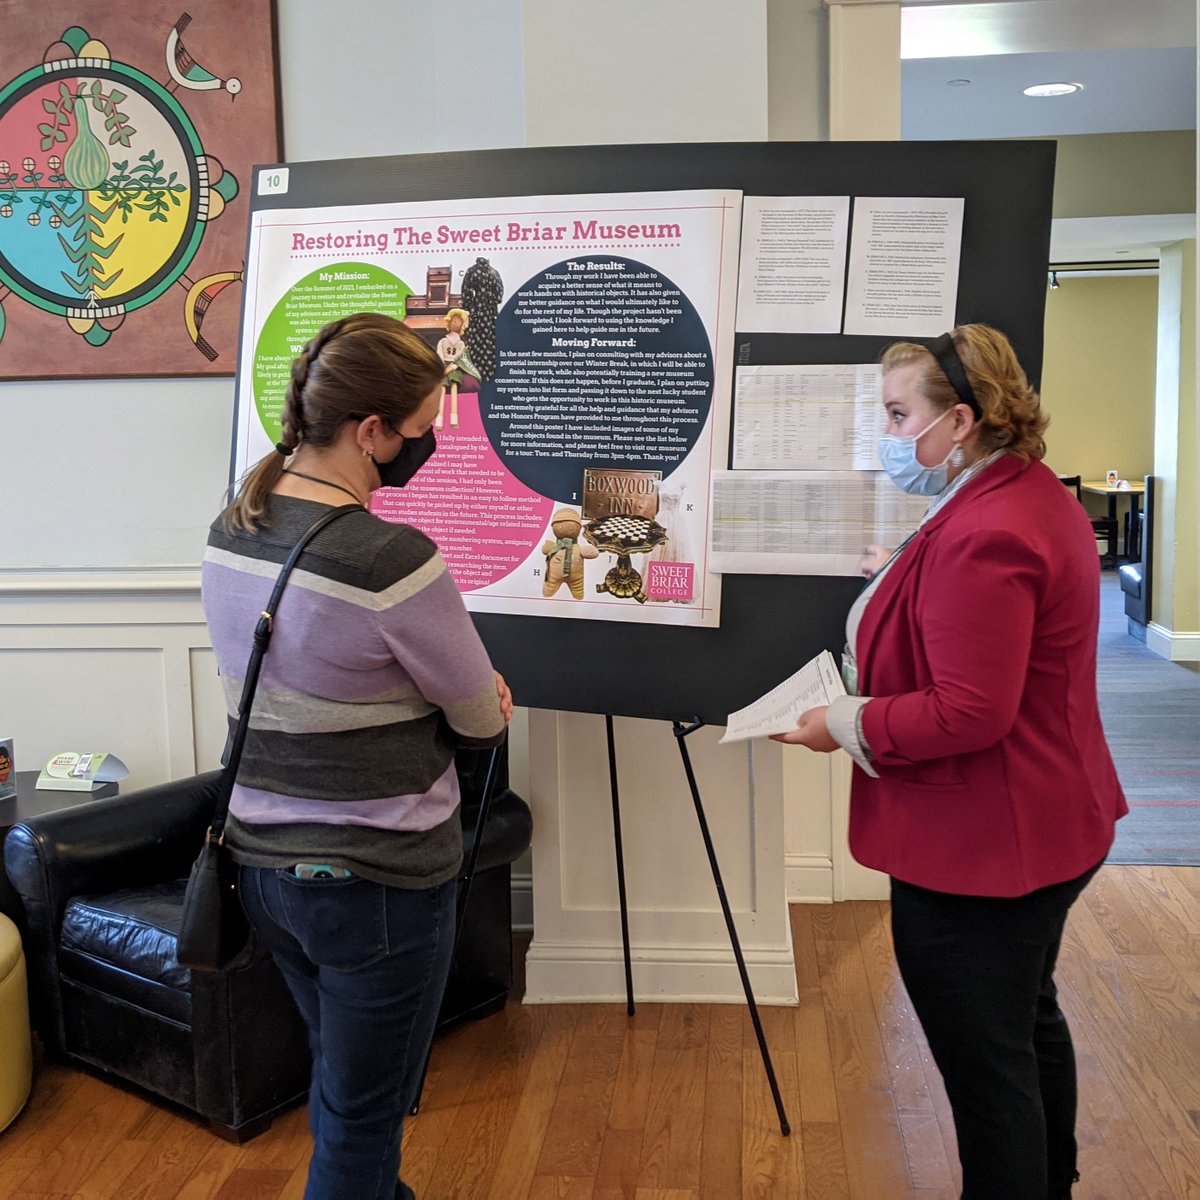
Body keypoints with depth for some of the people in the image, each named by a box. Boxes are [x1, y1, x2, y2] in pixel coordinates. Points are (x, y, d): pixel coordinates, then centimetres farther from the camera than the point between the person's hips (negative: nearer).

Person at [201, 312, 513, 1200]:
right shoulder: (394, 558, -26)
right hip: (378, 880, -8)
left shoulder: (229, 533, -1)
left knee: (341, 1081, 28)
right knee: (362, 1124, 12)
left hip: (261, 860, 8)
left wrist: (461, 688, 5)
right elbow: (484, 719, -13)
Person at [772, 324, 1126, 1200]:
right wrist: (902, 579, 14)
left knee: (986, 1066, 4)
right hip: (1048, 824, 11)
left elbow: (969, 713, -29)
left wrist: (848, 726, -18)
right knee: (1030, 1022, 27)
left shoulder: (981, 536, -27)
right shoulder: (1039, 497, 7)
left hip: (980, 848, -11)